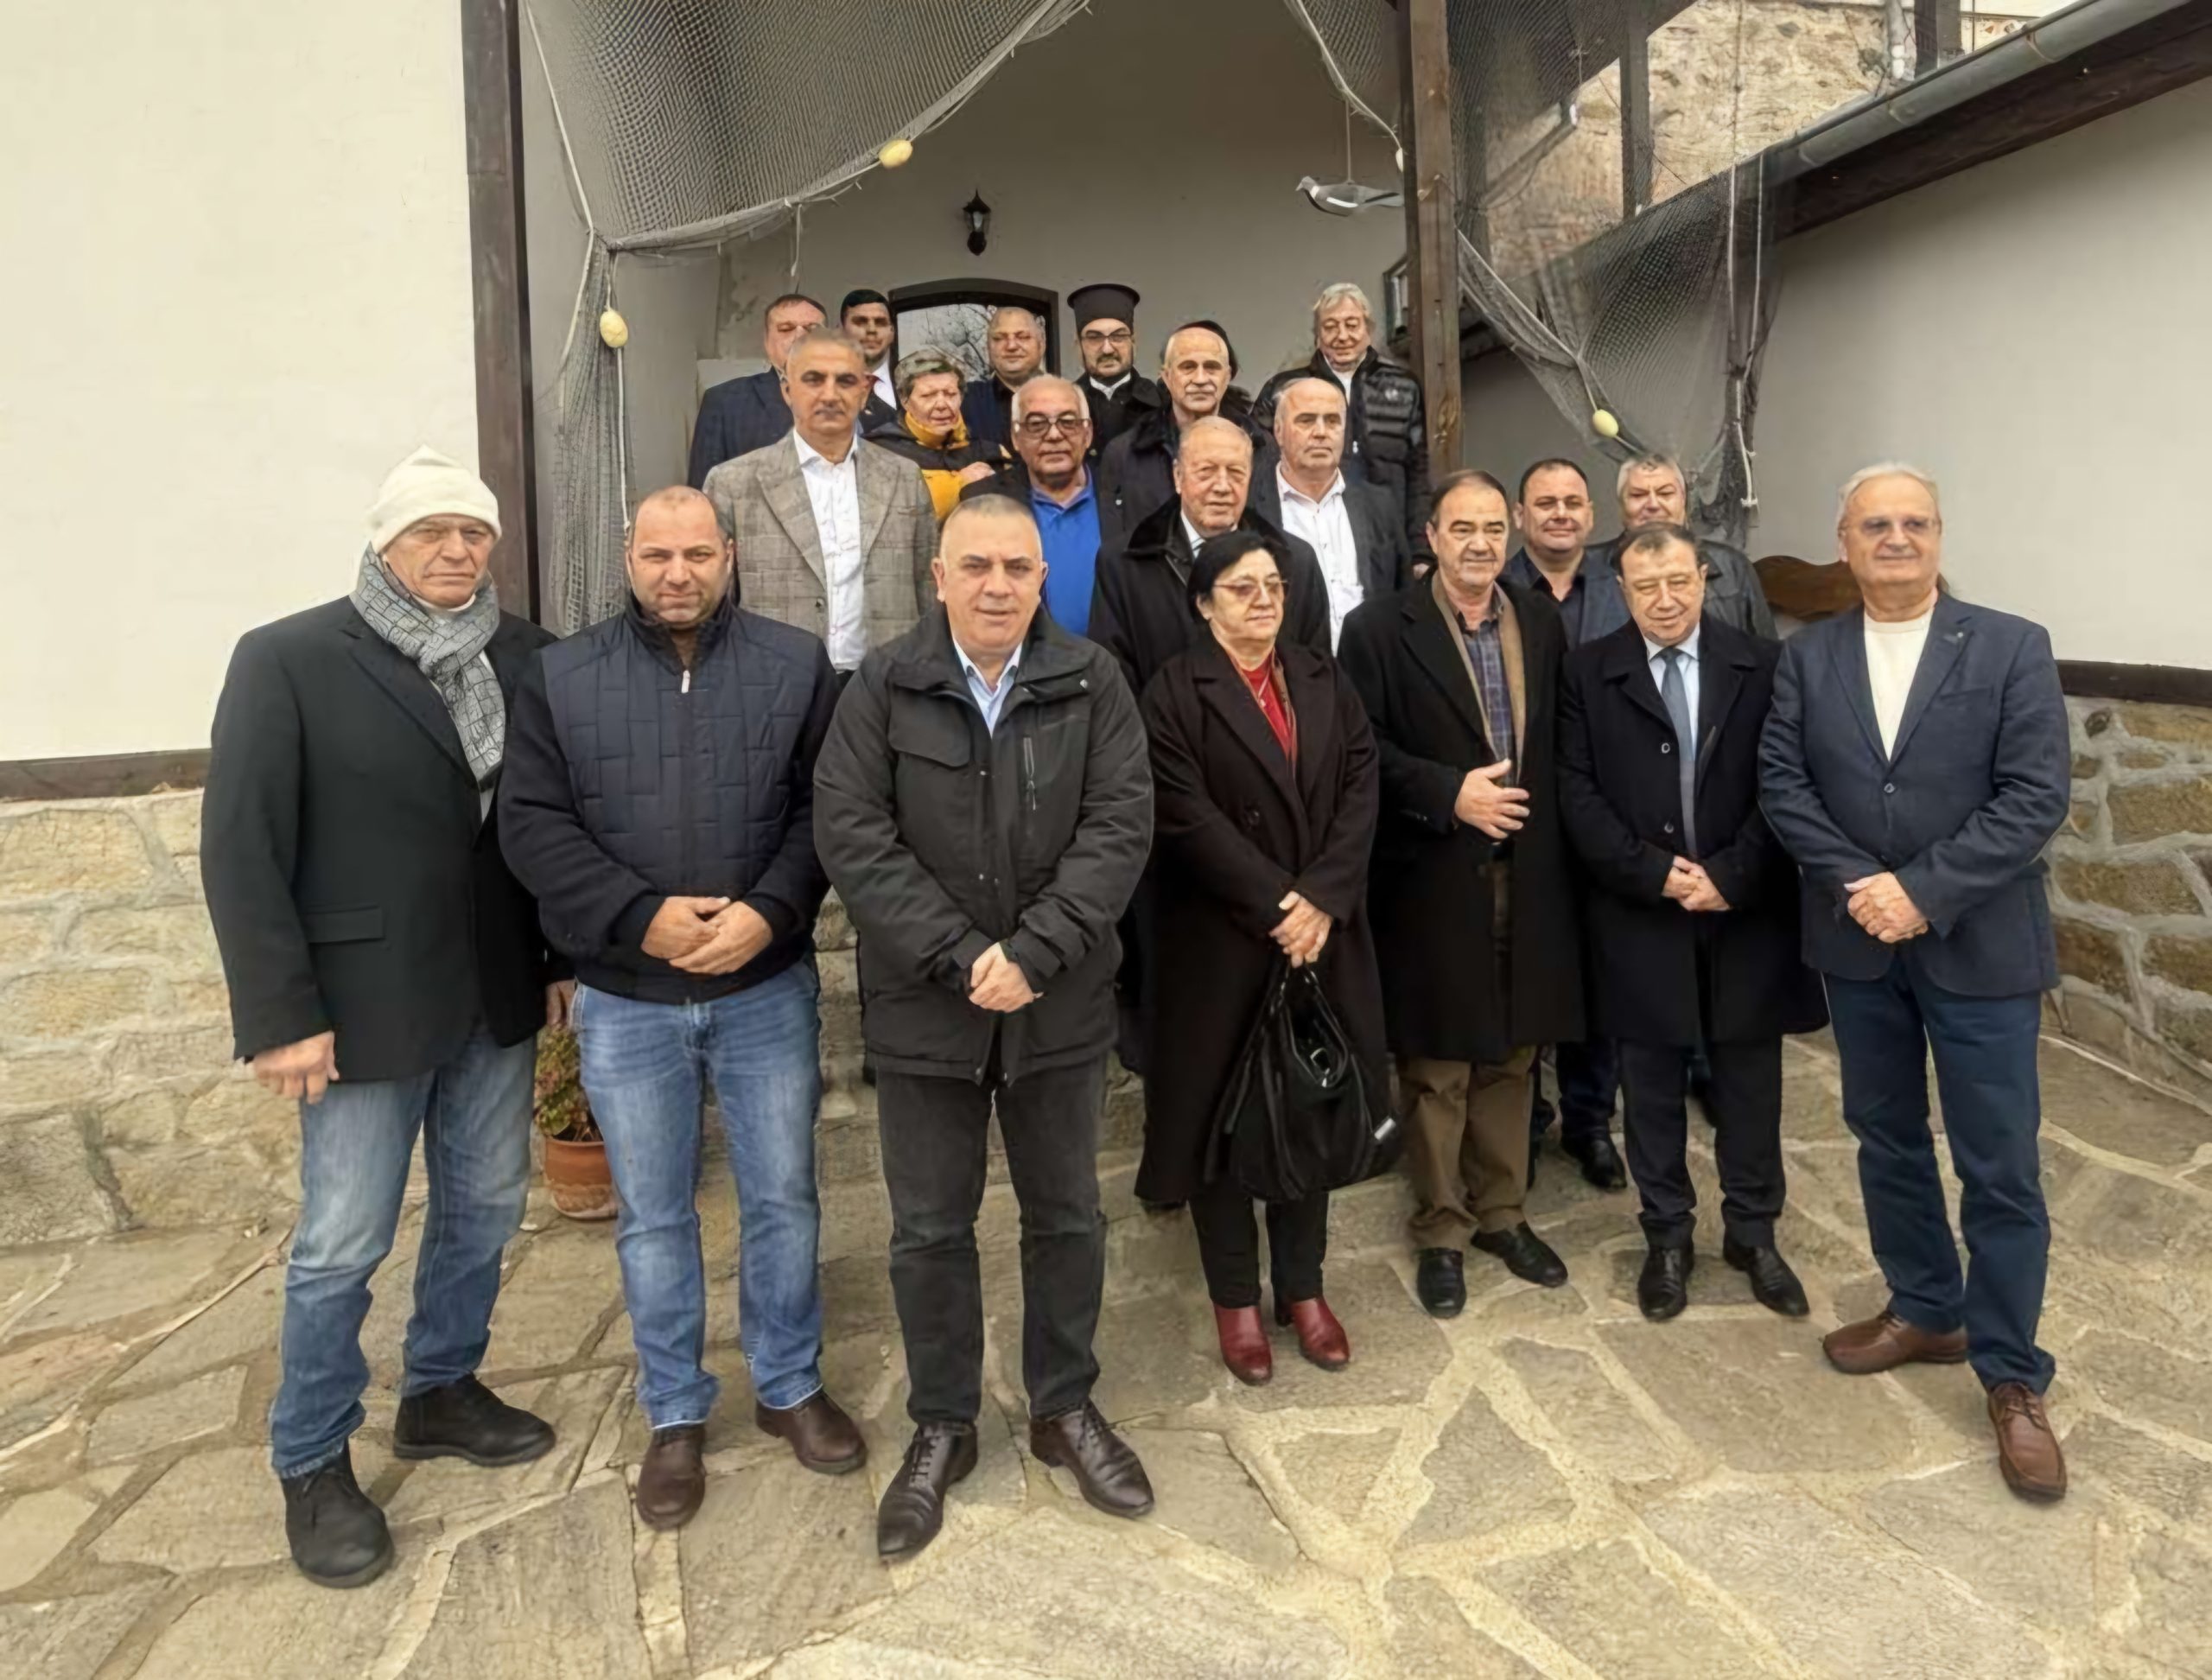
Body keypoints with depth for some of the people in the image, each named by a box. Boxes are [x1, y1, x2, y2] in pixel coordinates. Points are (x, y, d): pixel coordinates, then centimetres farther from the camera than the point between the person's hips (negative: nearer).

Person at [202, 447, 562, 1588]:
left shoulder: (524, 657, 1)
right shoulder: (288, 660, -10)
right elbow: (240, 848, -11)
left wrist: (565, 956, 4)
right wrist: (279, 1014, -14)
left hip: (495, 994, 5)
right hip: (363, 1005, -4)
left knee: (484, 1208, 16)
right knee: (341, 1247, 6)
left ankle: (439, 1393, 39)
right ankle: (312, 1468, 27)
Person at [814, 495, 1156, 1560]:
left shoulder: (1092, 683, -1)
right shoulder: (884, 687, -3)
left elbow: (1119, 826, -8)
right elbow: (850, 832, -10)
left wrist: (1033, 953, -19)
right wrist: (958, 955, -17)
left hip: (1060, 1003, 1)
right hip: (924, 1004, 0)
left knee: (1066, 1216, 14)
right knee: (930, 1228, 11)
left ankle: (1064, 1408, 35)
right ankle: (940, 1428, 31)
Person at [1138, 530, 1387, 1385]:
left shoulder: (1324, 680, 10)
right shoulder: (1176, 690, -4)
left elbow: (1360, 789, 1)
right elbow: (1187, 815, -14)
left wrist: (1321, 898, -12)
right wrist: (1274, 906, -17)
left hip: (1323, 932, 4)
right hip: (1221, 940, -4)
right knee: (1225, 1114, 6)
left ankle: (1303, 1286, 28)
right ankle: (1236, 1298, 22)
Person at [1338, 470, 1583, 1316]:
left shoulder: (1542, 620, 9)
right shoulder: (1380, 627, -6)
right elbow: (1360, 748, -10)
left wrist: (1544, 817, 1)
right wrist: (1450, 794, -18)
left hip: (1527, 879, 4)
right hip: (1433, 882, -4)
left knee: (1511, 1055, 14)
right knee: (1436, 1068, 7)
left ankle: (1501, 1213, 31)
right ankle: (1440, 1230, 23)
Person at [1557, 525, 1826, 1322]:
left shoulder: (1763, 665, 0)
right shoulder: (1588, 672, -1)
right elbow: (1577, 792, -6)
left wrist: (1729, 876, -13)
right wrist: (1656, 873, -14)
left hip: (1747, 911, 1)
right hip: (1640, 915, 0)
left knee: (1749, 1082, 12)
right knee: (1653, 1085, 10)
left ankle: (1753, 1233, 29)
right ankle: (1667, 1237, 26)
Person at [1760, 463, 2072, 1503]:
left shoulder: (2012, 647, -5)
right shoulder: (1807, 656, 4)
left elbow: (2036, 797, -12)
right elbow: (1781, 783, -2)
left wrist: (1924, 891, -20)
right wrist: (1858, 885, -15)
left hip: (1979, 947, -3)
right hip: (1858, 945, 3)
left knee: (1999, 1170, 2)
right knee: (1886, 1140, 16)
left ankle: (2012, 1379, 18)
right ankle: (1925, 1312, 35)